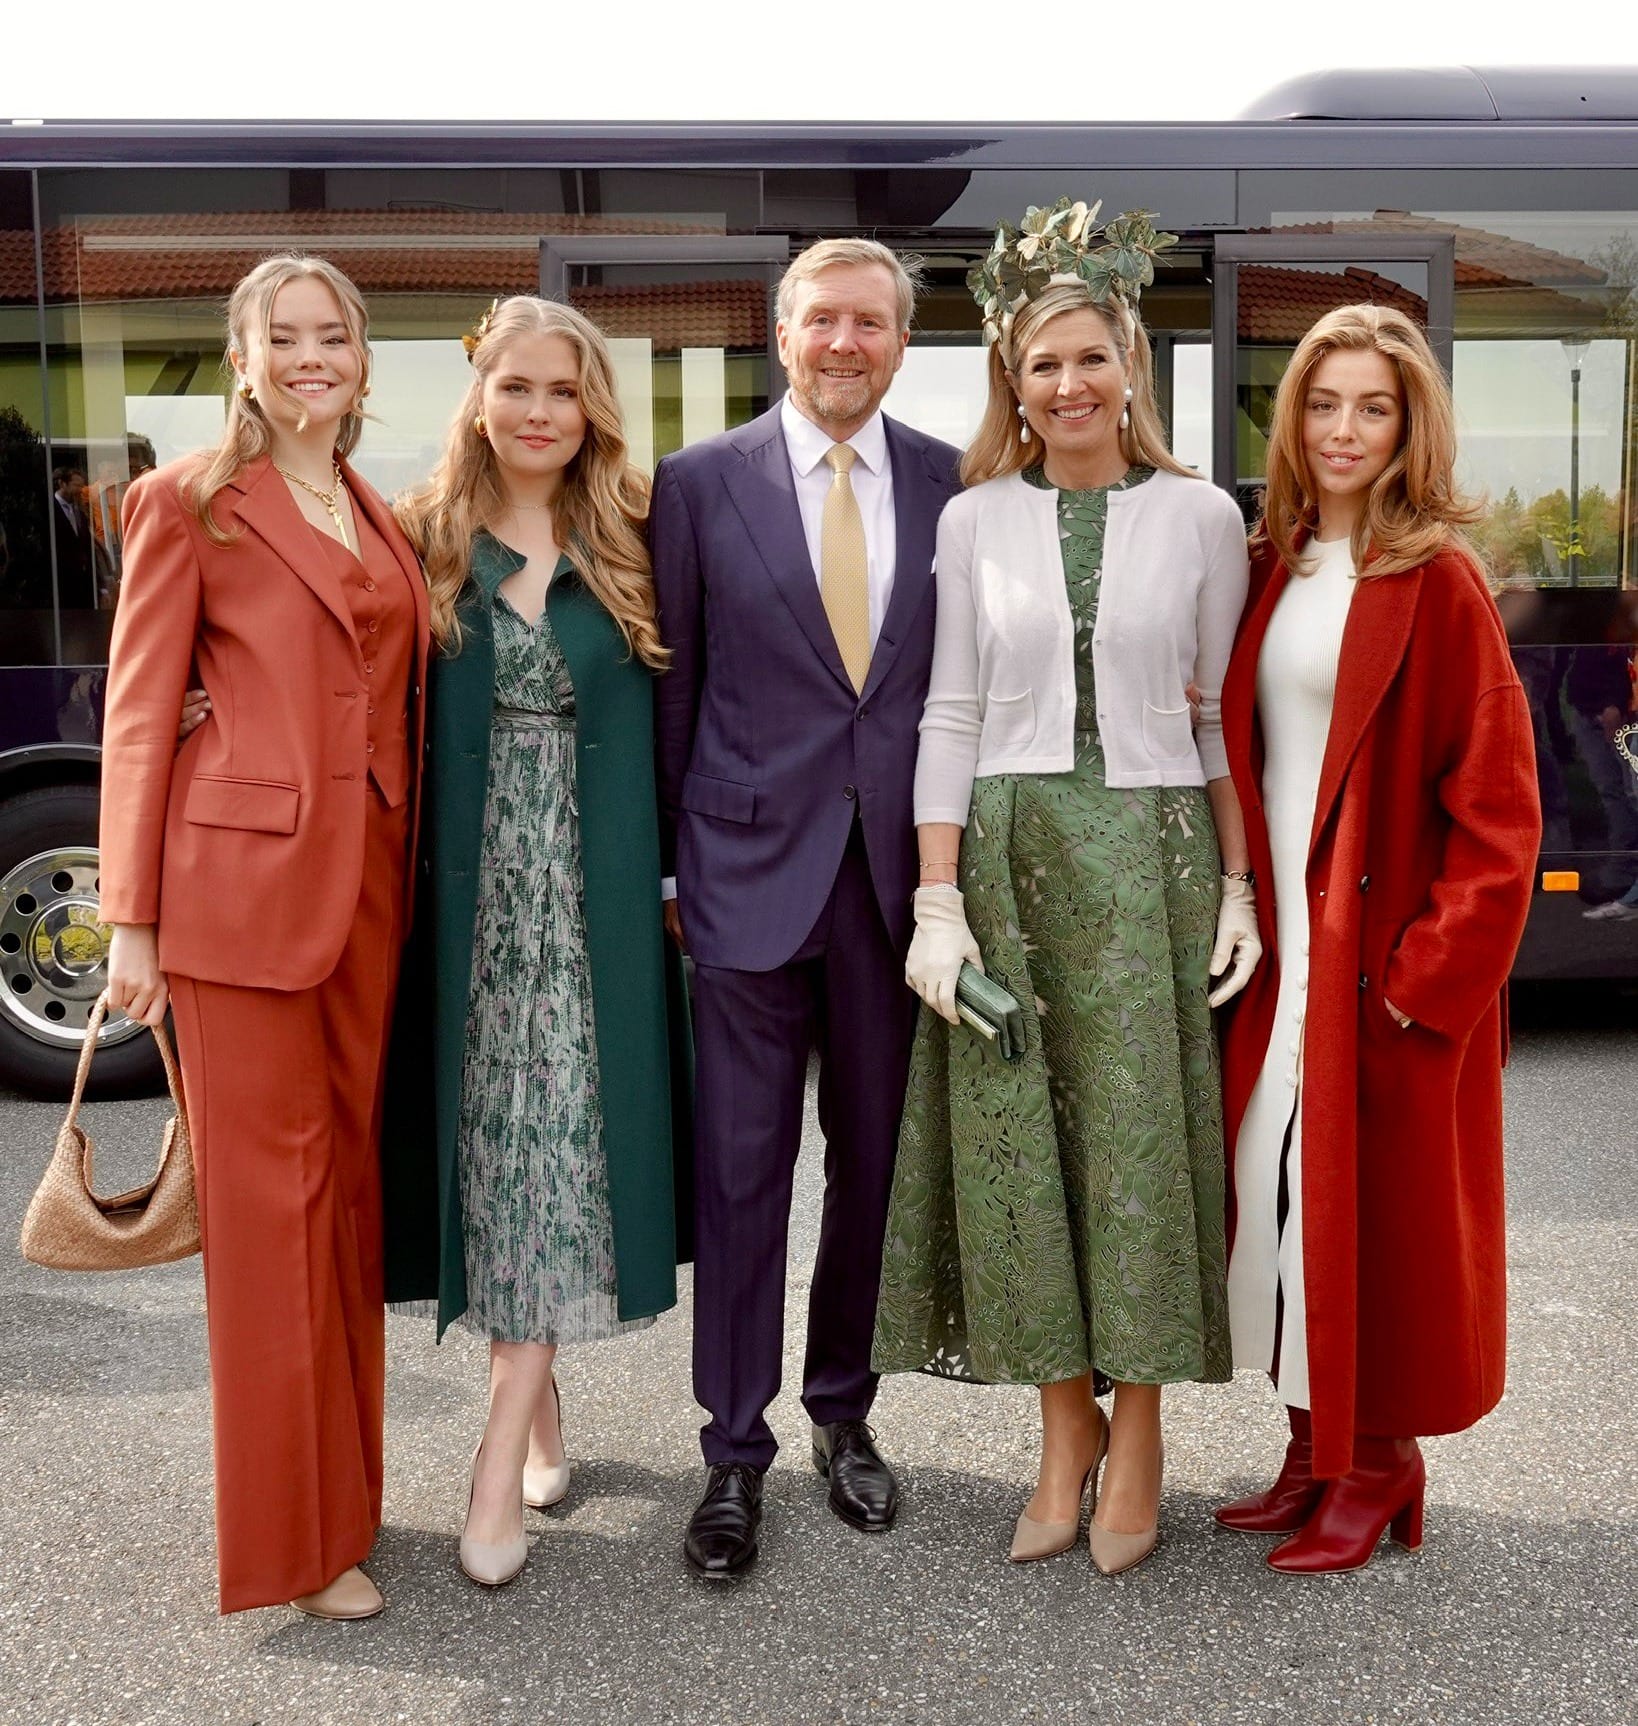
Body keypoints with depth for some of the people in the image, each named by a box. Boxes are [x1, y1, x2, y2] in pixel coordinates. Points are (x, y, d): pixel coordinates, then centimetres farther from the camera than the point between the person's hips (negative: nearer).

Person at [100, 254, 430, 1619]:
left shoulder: (382, 522, 16)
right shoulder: (189, 501, -1)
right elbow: (140, 716, -4)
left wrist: (410, 870, 7)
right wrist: (132, 920, -8)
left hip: (371, 882, 6)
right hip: (243, 877, -6)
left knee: (350, 1179, 13)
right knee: (270, 1194, 1)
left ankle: (345, 1487, 28)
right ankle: (294, 1534, 14)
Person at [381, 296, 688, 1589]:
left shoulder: (632, 547, 4)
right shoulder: (427, 543, 5)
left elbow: (676, 720, 6)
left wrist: (685, 880, 0)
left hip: (591, 889, -1)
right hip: (468, 888, 1)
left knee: (561, 1148, -4)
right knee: (492, 1142, 8)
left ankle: (502, 1458, 1)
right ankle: (539, 1402, 26)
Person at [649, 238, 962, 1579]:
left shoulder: (952, 485, 5)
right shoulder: (701, 483, 1)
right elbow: (672, 687, 2)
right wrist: (666, 863, 1)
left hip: (900, 866, 2)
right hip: (752, 865, -2)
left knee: (874, 1156, 13)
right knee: (743, 1165, 4)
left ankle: (845, 1408, 32)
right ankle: (736, 1451, 19)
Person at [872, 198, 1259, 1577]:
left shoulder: (1201, 515, 5)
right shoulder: (977, 520, 7)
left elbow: (1225, 714, 6)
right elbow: (952, 717, 4)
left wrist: (1240, 885, -2)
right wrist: (936, 902, -3)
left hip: (1150, 854, -1)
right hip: (1007, 854, 1)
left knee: (1141, 1138, 1)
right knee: (1017, 1141, 3)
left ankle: (1138, 1432, 18)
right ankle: (1065, 1424, 19)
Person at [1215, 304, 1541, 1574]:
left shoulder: (1437, 583, -9)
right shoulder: (1273, 569, 9)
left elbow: (1497, 805, -11)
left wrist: (1428, 971, -16)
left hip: (1384, 962, -6)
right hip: (1279, 946, 6)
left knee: (1371, 1205, 3)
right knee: (1280, 1193, 11)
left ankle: (1379, 1464, 21)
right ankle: (1316, 1449, 27)